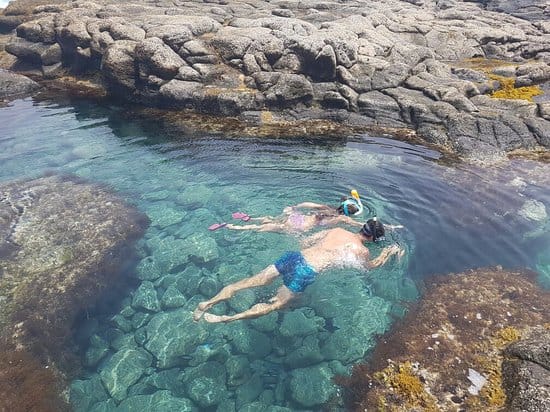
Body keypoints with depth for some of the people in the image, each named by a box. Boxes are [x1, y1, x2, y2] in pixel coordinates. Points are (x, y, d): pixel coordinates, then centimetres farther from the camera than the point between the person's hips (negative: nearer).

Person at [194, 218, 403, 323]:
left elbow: (306, 240, 22)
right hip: (306, 272, -5)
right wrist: (388, 251, 41)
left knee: (253, 281, 4)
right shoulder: (362, 250, 6)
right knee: (275, 304, 0)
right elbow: (372, 265, 29)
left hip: (295, 255, 6)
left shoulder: (337, 230, 20)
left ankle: (208, 302, 0)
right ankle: (226, 318, -13)